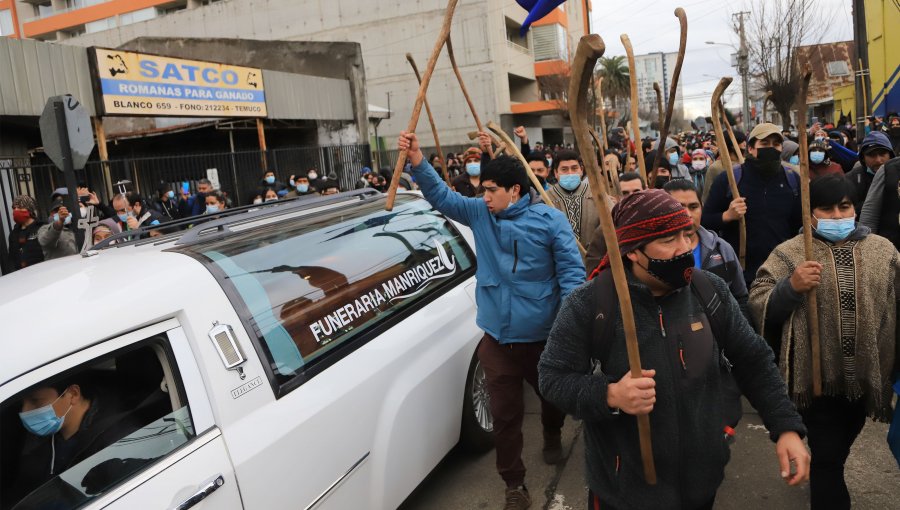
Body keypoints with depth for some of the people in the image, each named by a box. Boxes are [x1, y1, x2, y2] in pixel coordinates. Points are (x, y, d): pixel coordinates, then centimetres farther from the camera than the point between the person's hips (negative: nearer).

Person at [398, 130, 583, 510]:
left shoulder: (550, 220, -9)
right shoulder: (480, 213, 2)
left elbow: (571, 270, -10)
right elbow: (442, 197, 6)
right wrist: (418, 162, -8)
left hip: (543, 336, -2)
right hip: (496, 338, 2)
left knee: (554, 396, 22)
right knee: (504, 413, 7)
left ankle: (552, 435, 56)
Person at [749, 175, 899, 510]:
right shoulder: (790, 253, -7)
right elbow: (757, 304, -12)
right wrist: (791, 287, -29)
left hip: (867, 376, 4)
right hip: (818, 377, -4)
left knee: (839, 450, 26)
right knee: (827, 458, 4)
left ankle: (822, 481, 54)